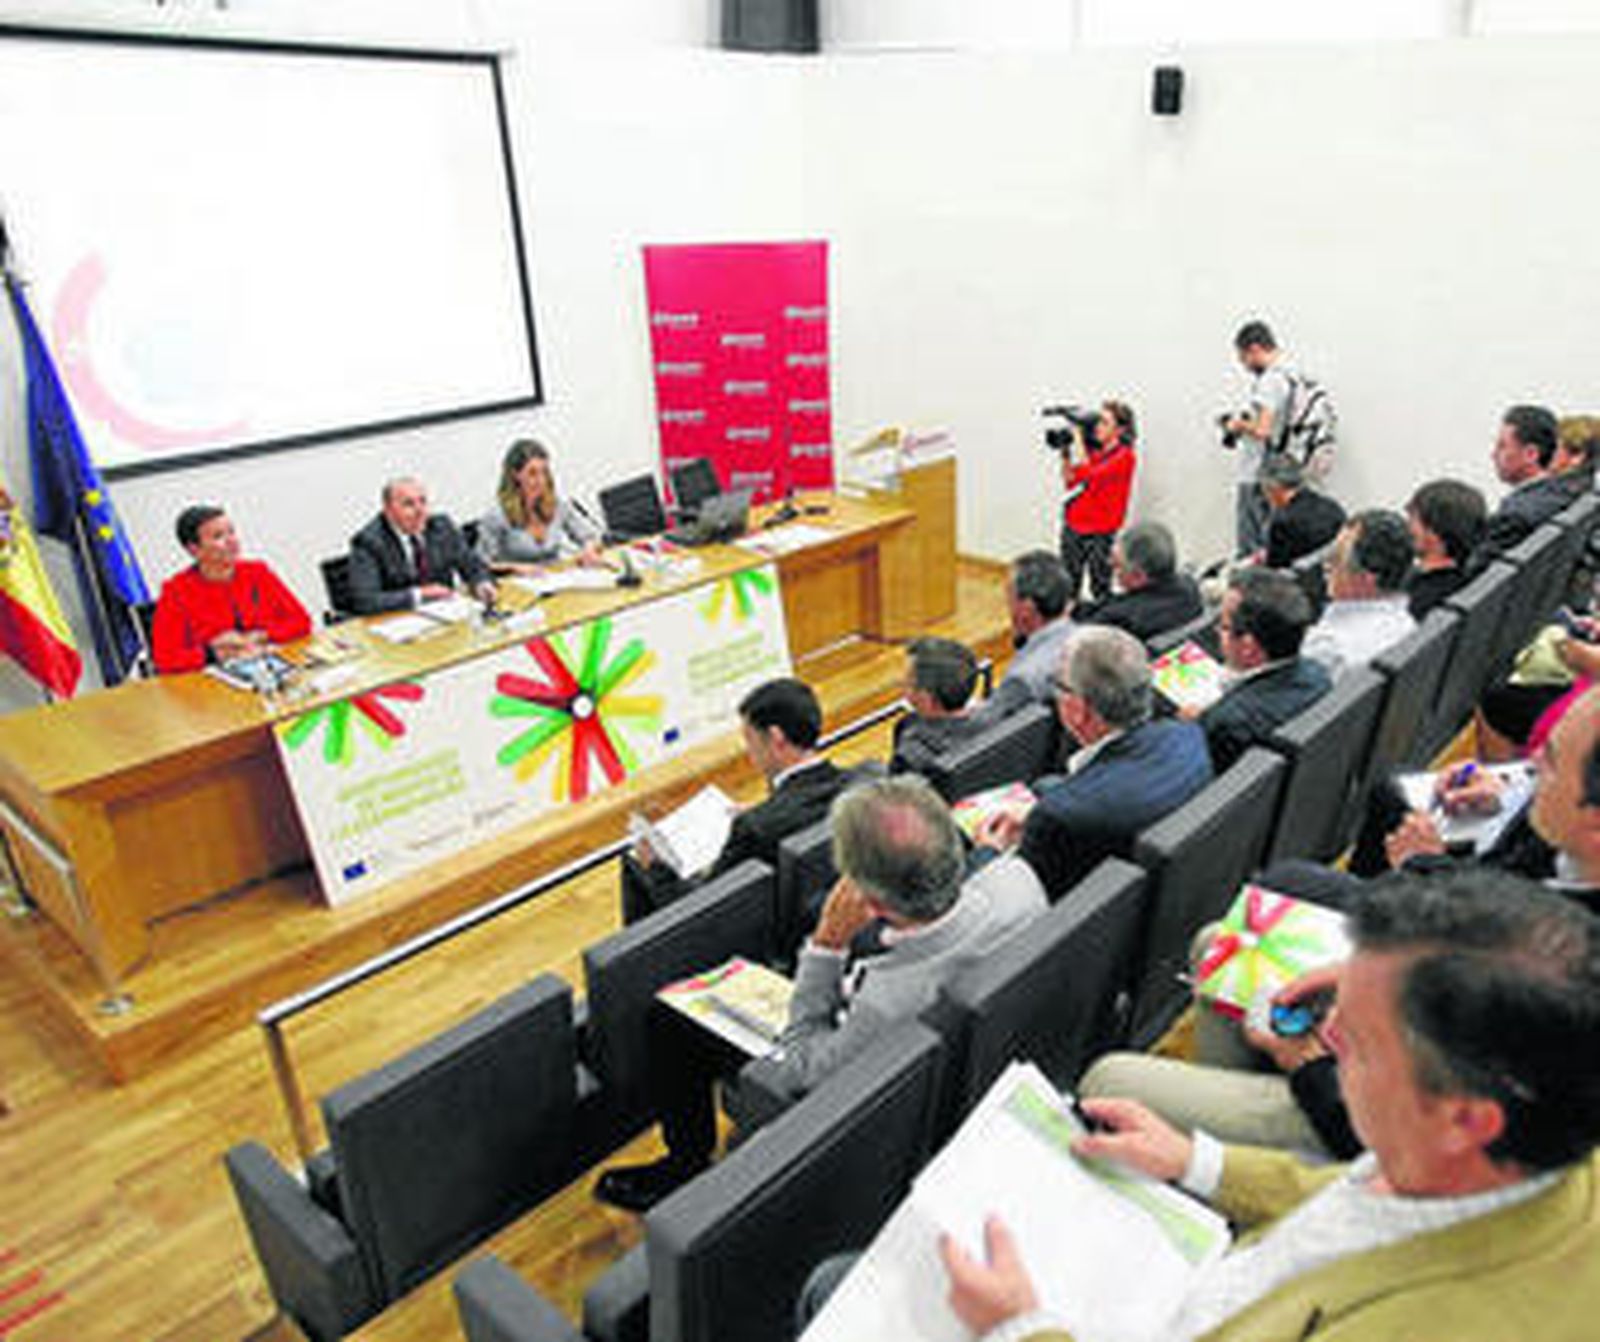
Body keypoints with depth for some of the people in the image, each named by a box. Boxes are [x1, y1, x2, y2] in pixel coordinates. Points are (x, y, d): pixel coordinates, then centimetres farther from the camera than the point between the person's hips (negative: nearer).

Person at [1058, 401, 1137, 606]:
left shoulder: (1124, 456, -11)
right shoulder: (1092, 449, 8)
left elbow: (1090, 477, -23)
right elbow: (1070, 481, 10)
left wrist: (1078, 438, -16)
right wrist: (1065, 453, -3)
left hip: (1099, 533, -6)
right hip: (1072, 526, 6)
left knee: (1100, 592, 0)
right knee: (1068, 586, 11)